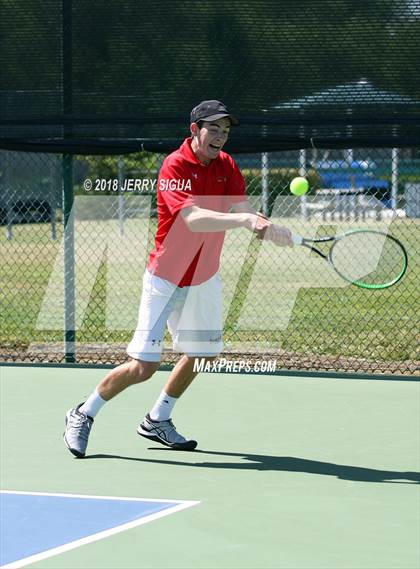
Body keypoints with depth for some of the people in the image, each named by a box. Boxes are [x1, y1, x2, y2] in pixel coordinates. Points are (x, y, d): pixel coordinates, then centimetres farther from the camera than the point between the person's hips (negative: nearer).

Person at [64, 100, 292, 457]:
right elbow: (193, 218, -35)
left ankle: (157, 421, 35)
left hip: (205, 277, 7)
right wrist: (243, 220, -47)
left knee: (203, 352, 16)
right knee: (143, 366, -11)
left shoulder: (226, 166, 1)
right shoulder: (175, 167, -21)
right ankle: (83, 415, 9)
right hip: (165, 278, -7)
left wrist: (270, 229, -33)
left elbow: (244, 210, -11)